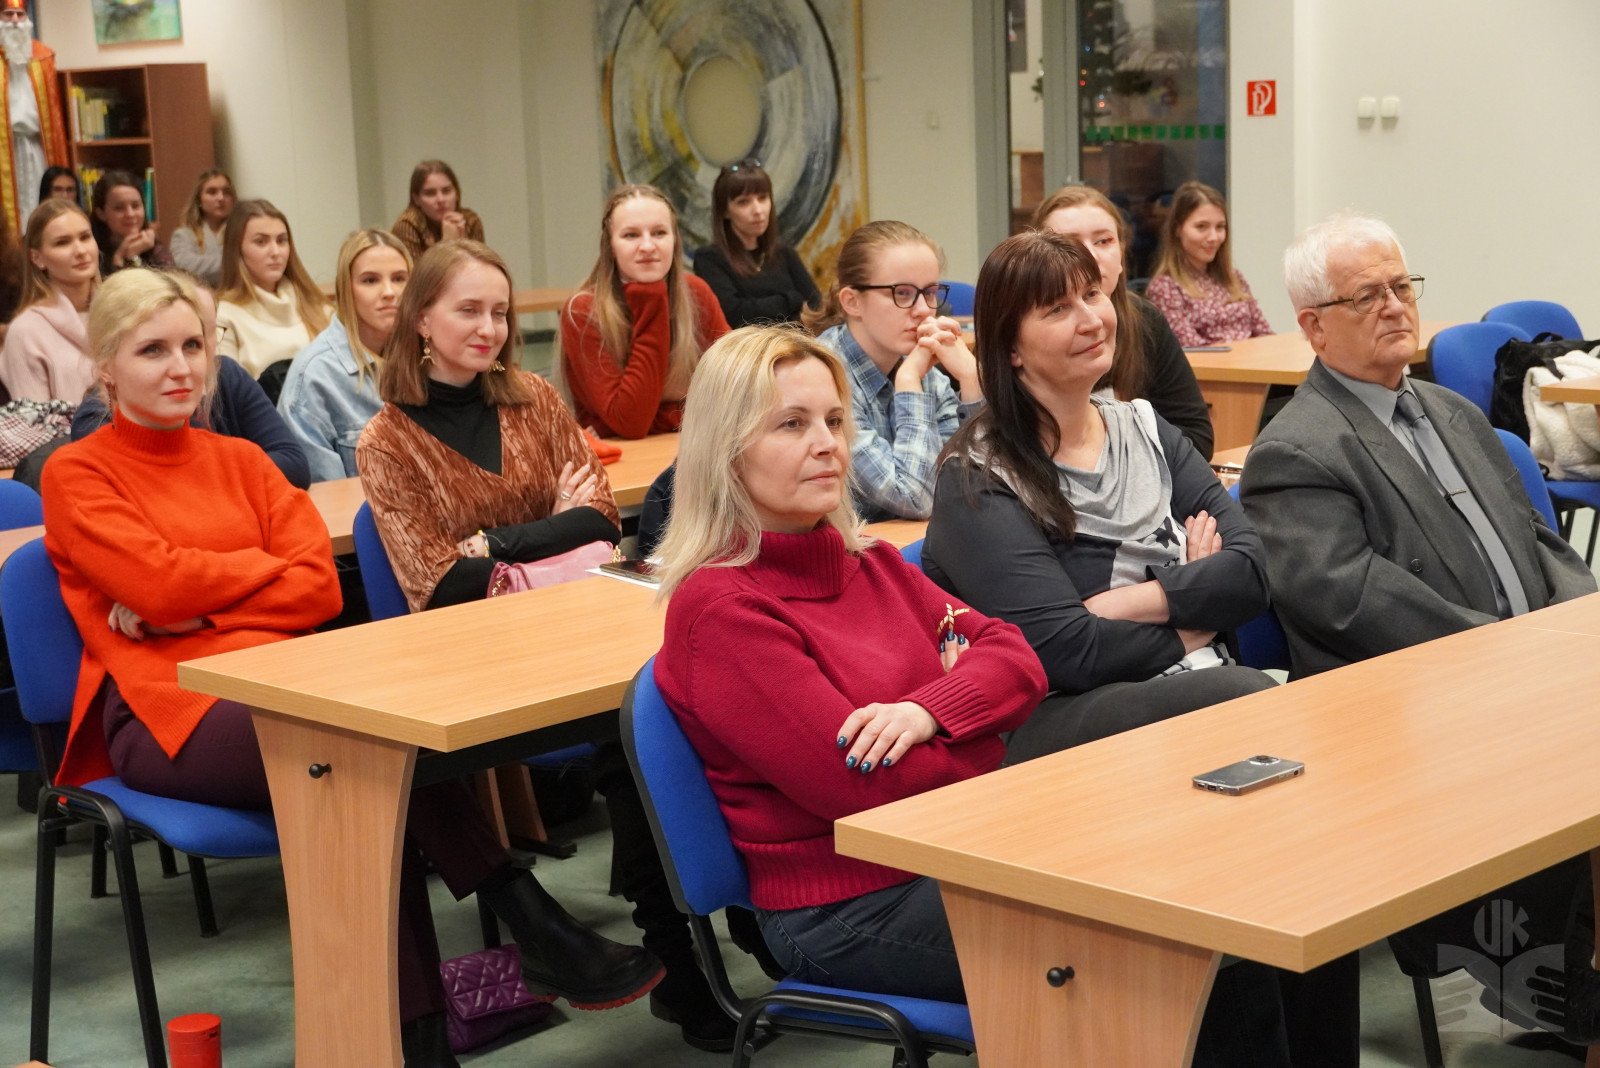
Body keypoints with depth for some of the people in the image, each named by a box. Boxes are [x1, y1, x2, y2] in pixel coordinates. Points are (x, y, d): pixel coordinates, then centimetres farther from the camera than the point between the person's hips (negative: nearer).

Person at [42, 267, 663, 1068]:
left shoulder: (239, 461, 20)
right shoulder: (77, 477, 8)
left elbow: (319, 589, 7)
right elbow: (159, 582, -9)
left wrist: (198, 605, -5)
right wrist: (270, 565, 4)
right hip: (166, 712, -4)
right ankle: (531, 927, -28)